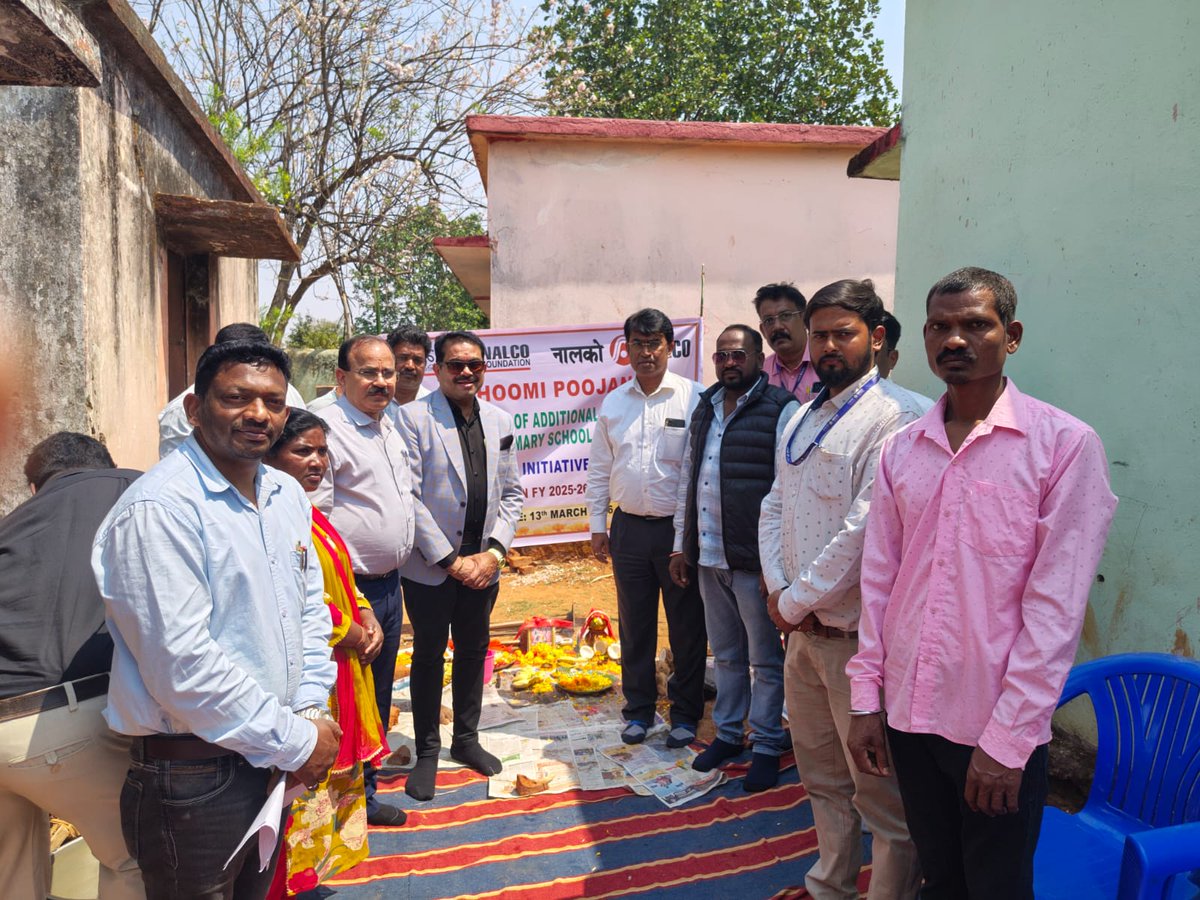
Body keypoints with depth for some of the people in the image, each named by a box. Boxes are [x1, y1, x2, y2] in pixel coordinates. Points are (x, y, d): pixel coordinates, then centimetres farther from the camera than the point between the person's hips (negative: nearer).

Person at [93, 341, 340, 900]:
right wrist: (294, 743, -16)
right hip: (192, 778, -7)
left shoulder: (287, 495, 5)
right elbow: (182, 666, -25)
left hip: (273, 761, 8)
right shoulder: (159, 510, -21)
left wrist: (311, 712, 0)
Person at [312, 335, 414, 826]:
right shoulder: (327, 428, -16)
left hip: (389, 583, 9)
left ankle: (365, 793, 35)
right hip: (354, 590, -9)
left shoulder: (389, 426, 11)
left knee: (379, 697, 19)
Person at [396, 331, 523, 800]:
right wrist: (451, 560, -13)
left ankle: (466, 739, 34)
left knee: (473, 651, 16)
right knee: (428, 656, 8)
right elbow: (409, 496, -13)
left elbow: (511, 493, 9)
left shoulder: (500, 421, 6)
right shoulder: (413, 417, -9)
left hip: (482, 563, 4)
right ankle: (427, 752, 25)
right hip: (430, 565, -4)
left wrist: (494, 551, -4)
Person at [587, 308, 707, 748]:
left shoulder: (695, 397, -7)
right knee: (634, 625, 13)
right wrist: (598, 524, 9)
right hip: (629, 527, 4)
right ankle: (638, 710, 29)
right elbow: (599, 468, 11)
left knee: (687, 626, 7)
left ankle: (685, 714, 24)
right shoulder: (613, 403, 6)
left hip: (680, 527, -3)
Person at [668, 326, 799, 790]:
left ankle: (767, 744, 23)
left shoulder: (782, 410, -9)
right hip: (708, 556, 6)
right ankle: (728, 732, 34)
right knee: (725, 653, 19)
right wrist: (681, 545, 14)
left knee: (765, 658, 8)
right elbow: (687, 479, 16)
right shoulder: (704, 408, 12)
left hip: (754, 559, -6)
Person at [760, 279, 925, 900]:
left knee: (879, 789, 5)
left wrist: (795, 600, -13)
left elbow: (866, 531, -22)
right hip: (800, 627, 8)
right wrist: (778, 588, -1)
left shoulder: (892, 418, -16)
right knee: (820, 773, 23)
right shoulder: (802, 418, 11)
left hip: (857, 634, -8)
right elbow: (775, 505, 13)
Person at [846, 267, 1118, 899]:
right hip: (909, 713, 4)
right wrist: (865, 701, 4)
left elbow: (1056, 604, -13)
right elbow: (878, 580, 6)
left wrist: (1008, 739, -14)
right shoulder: (902, 450, 5)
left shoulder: (1064, 444, -9)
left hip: (999, 731, -4)